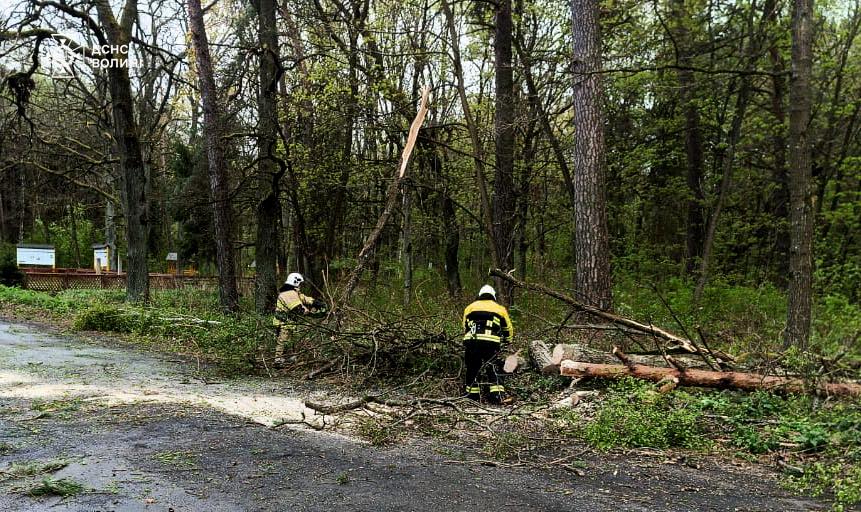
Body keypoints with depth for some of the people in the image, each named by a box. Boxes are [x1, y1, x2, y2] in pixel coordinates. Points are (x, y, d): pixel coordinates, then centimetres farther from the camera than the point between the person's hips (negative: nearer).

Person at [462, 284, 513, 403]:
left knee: (472, 369, 12)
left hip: (471, 341, 1)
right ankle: (497, 395, -8)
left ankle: (472, 395, 17)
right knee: (493, 370, 3)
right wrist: (506, 340, 45)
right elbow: (508, 330, 27)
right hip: (491, 342, -1)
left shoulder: (470, 307, 23)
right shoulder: (500, 308, 21)